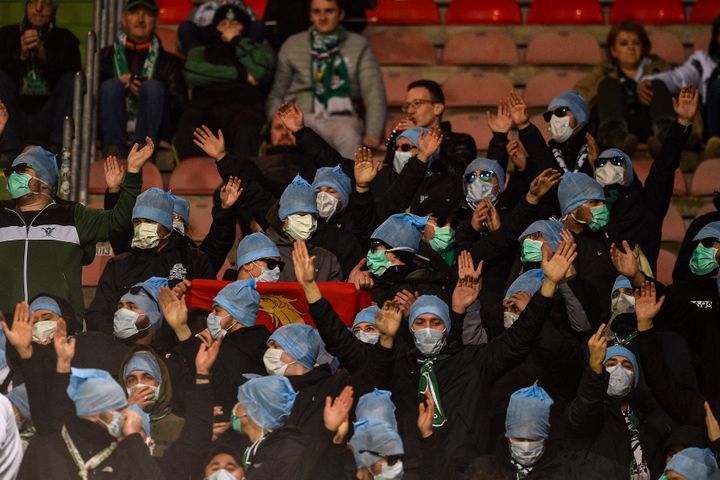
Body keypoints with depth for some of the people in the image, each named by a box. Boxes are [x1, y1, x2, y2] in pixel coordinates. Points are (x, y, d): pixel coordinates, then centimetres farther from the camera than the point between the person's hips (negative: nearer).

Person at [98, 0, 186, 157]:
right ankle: (115, 150, -39)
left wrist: (145, 91, -14)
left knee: (153, 87, -24)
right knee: (110, 85, -22)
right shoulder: (106, 56, 19)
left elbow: (180, 105, 3)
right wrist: (120, 86, -11)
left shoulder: (169, 62, 17)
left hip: (153, 131, -1)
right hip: (115, 128, 1)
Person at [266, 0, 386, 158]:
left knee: (349, 138, -37)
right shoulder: (292, 46, 16)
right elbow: (277, 94, 18)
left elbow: (374, 93, 4)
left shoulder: (359, 46, 12)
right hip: (302, 118, 1)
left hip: (341, 117, -1)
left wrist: (372, 134, -10)